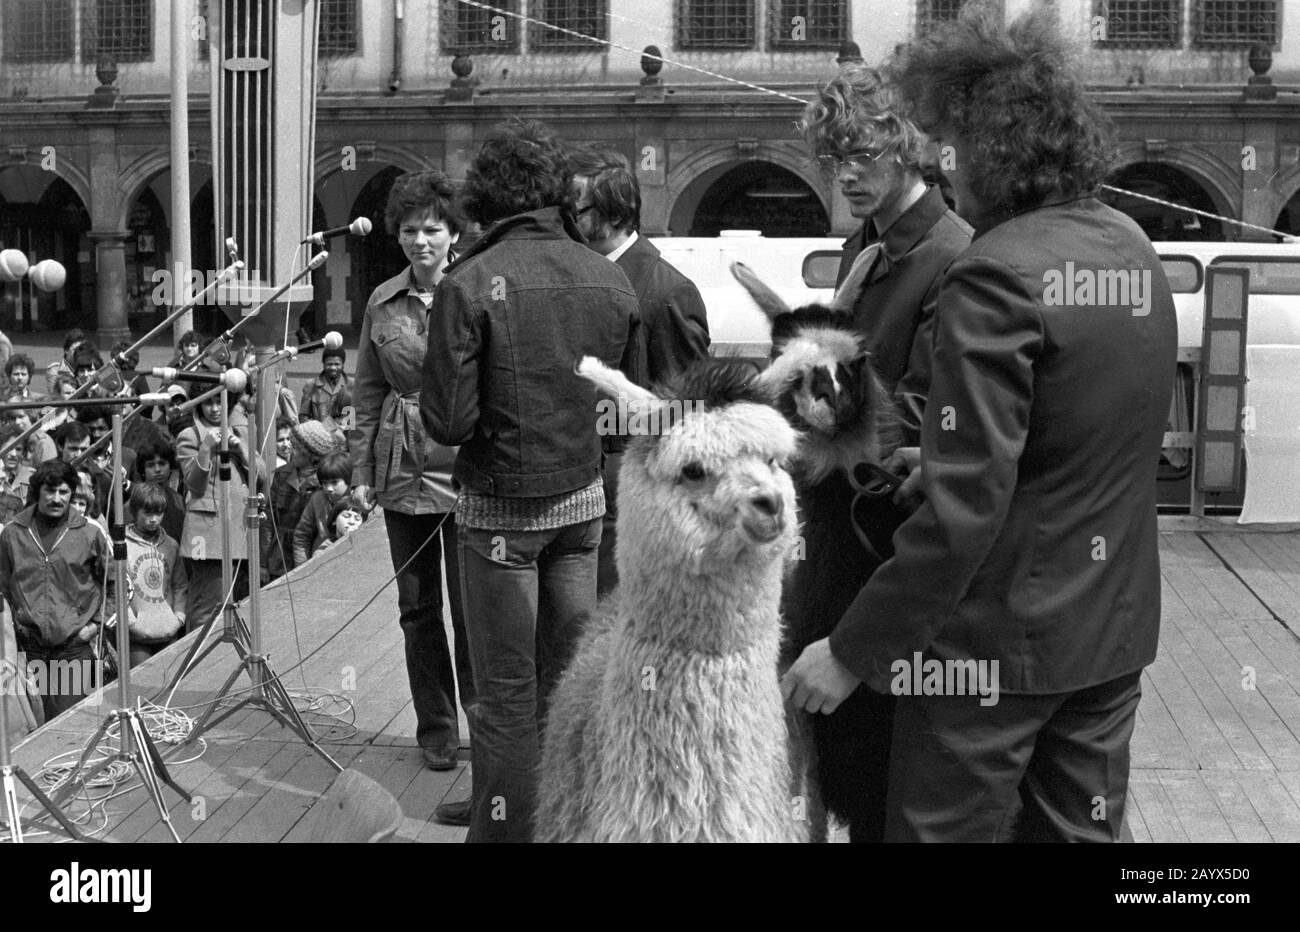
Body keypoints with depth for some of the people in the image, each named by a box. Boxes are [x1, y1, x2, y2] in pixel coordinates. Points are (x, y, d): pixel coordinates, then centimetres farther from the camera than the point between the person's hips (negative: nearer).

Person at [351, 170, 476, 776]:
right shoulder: (382, 303, 7)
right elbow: (367, 393, 11)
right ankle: (435, 730, 20)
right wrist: (362, 470, 7)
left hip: (468, 468, -4)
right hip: (402, 469, 4)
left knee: (470, 605, -4)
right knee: (417, 606, 9)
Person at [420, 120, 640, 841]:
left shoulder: (470, 284, -14)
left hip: (501, 507, -5)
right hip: (585, 496, 5)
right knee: (568, 674, 15)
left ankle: (506, 827, 13)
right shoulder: (610, 280, 1)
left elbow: (447, 422, -16)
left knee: (507, 690, 4)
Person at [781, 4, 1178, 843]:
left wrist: (851, 651, -18)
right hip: (1115, 629, 8)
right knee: (1082, 828, 18)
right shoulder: (1133, 249, 6)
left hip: (998, 639, -8)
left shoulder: (997, 280, -21)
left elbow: (964, 509, -25)